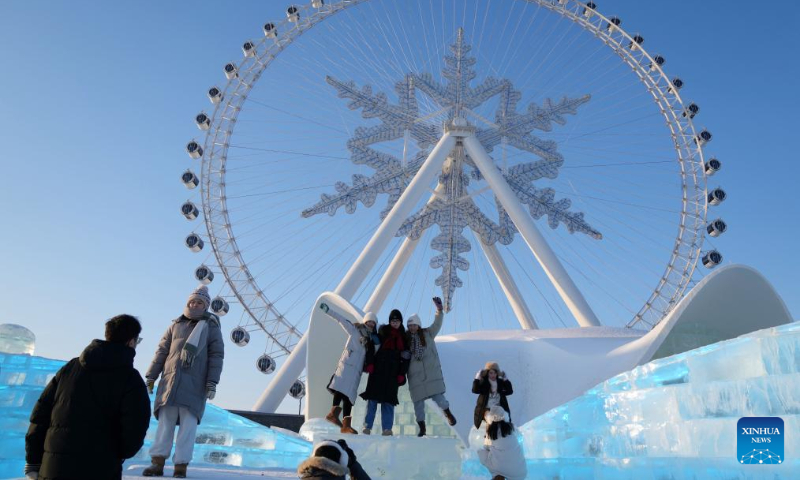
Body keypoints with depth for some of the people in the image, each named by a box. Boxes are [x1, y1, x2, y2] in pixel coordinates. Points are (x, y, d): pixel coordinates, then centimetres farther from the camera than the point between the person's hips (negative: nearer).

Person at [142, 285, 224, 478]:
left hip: (195, 383, -3)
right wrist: (151, 376, 8)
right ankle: (158, 463, 2)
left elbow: (216, 356, 0)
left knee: (188, 423, -5)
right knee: (165, 422, 0)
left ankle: (181, 466, -2)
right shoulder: (176, 325, 17)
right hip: (171, 380, 3)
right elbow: (162, 351, 15)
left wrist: (212, 383, -9)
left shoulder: (211, 327, 7)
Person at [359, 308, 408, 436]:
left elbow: (406, 357, 10)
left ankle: (387, 428, 0)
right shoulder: (383, 331, 6)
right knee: (373, 396, -2)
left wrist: (402, 373, 1)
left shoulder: (404, 336, 12)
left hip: (393, 371, 2)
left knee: (389, 399, 0)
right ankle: (367, 426, 0)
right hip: (379, 369, -2)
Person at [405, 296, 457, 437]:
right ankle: (422, 428, 18)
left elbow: (437, 324, -4)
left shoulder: (428, 334, 4)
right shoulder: (406, 339, 6)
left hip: (431, 372, -2)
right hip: (415, 375, 2)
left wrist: (439, 310, -15)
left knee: (437, 396, -11)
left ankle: (447, 412, 18)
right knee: (418, 402, 5)